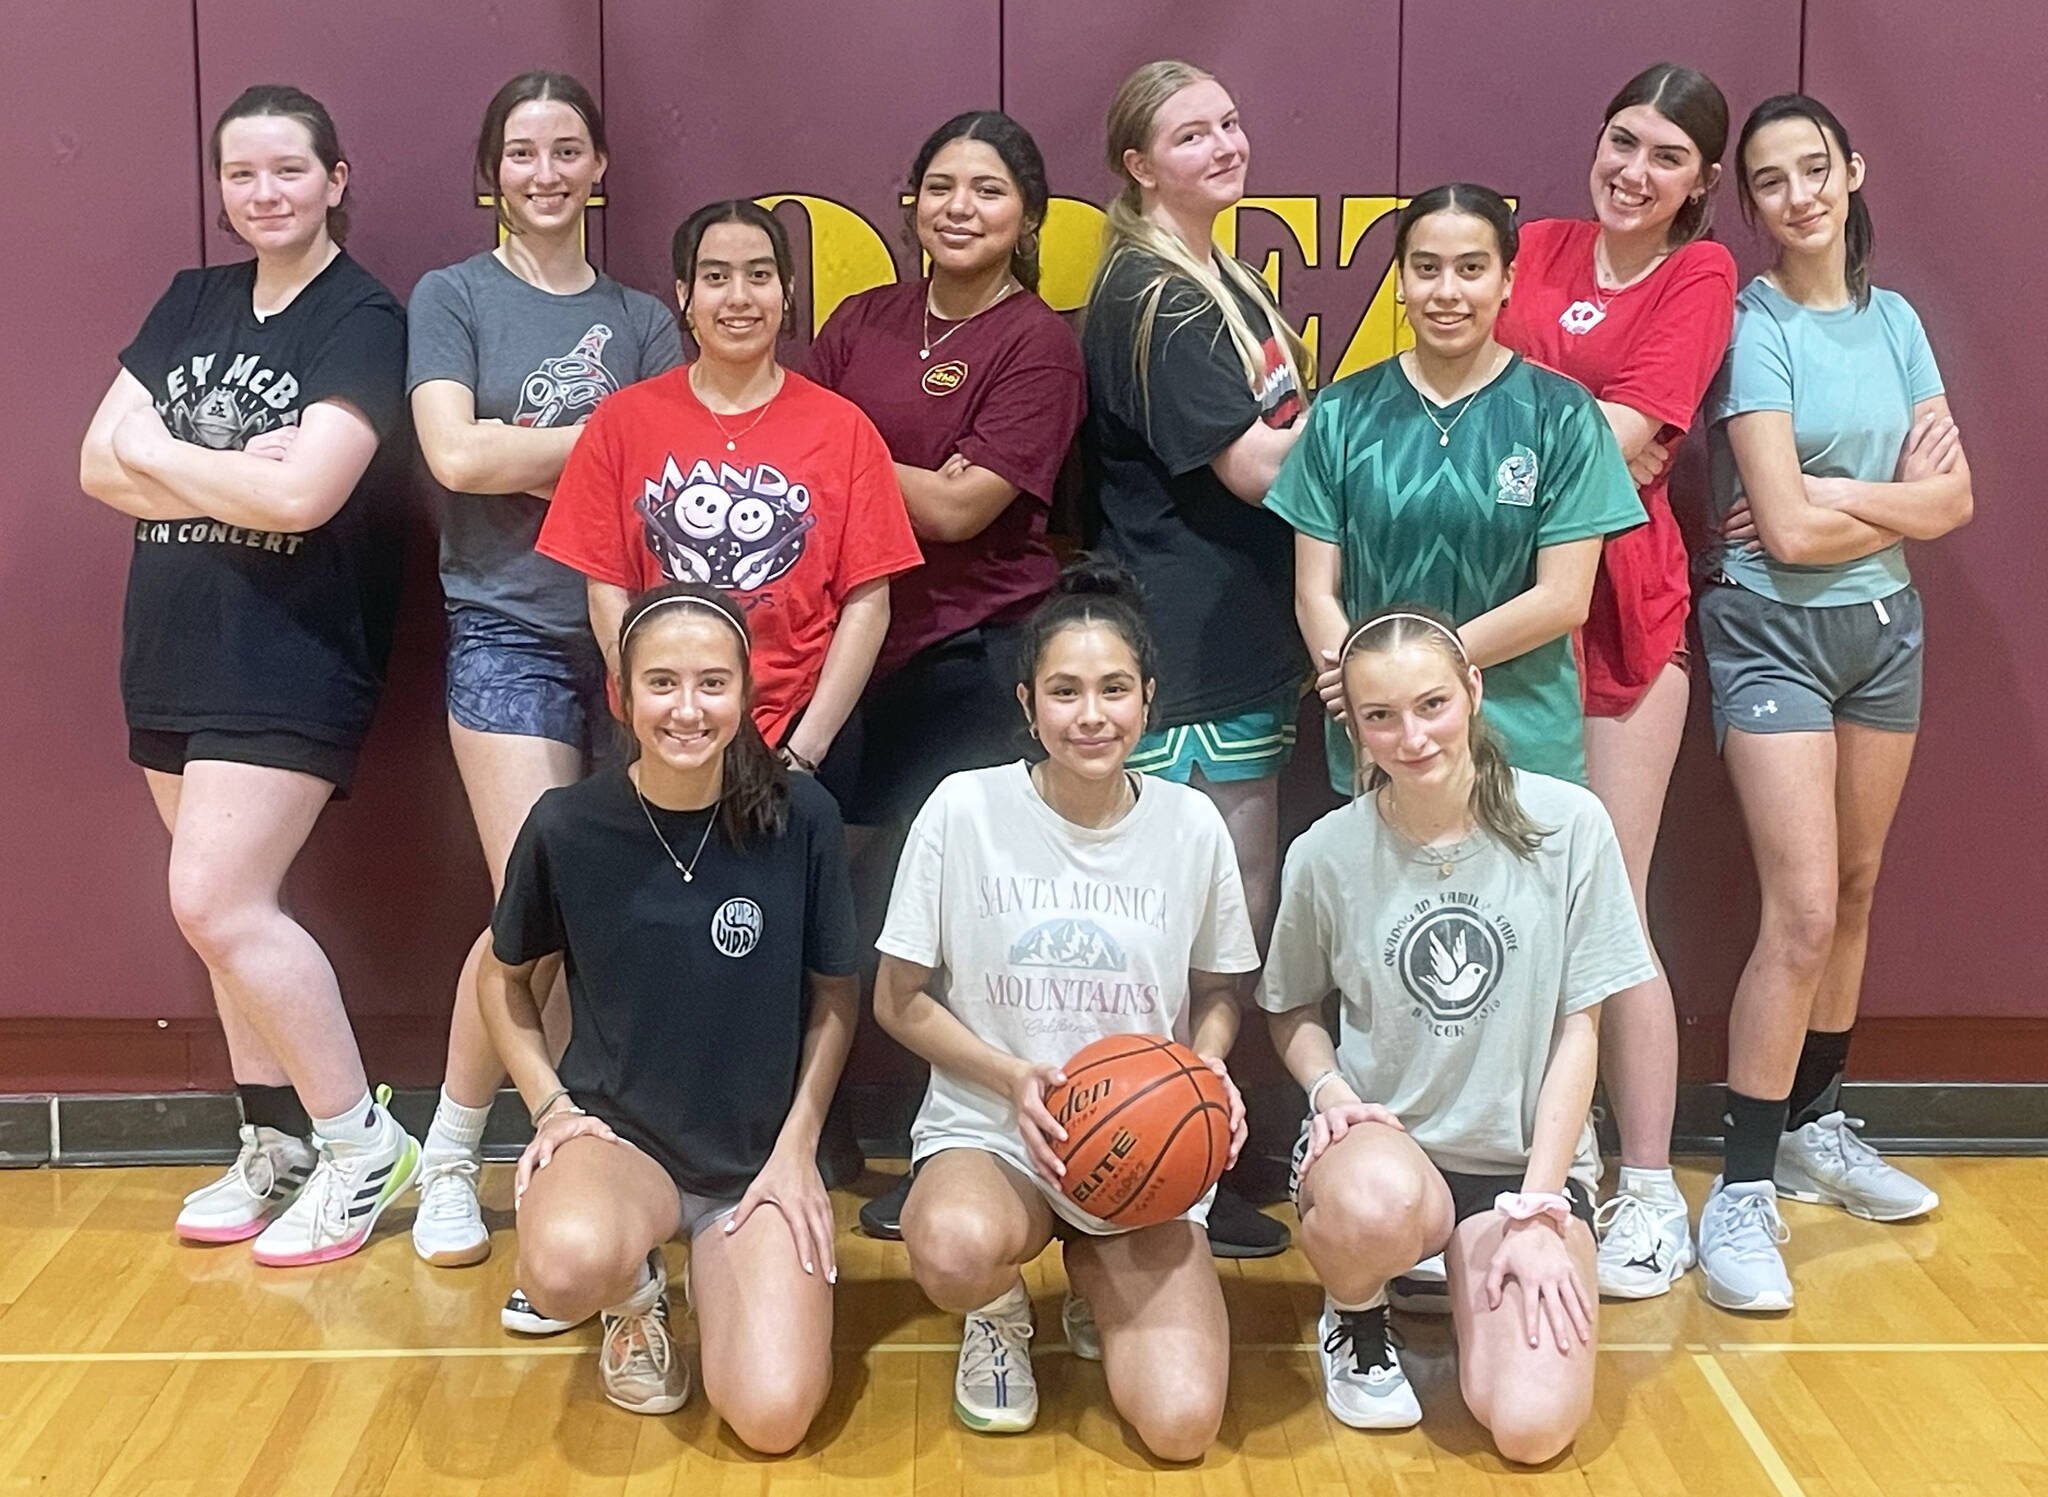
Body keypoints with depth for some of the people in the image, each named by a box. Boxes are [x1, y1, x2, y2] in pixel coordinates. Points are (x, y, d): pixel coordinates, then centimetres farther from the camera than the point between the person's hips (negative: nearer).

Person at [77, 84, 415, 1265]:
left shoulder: (363, 319, -9)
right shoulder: (190, 303, 11)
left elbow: (303, 495, -22)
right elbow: (101, 465, 3)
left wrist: (160, 453, -7)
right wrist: (240, 477, -13)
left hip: (292, 658, -7)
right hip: (173, 647, 7)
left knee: (218, 905, -12)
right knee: (232, 909, 11)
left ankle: (362, 1143, 3)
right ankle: (277, 1149, 24)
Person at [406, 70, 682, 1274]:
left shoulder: (640, 316, 14)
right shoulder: (453, 297, 6)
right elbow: (455, 454, -9)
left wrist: (533, 454, -9)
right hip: (510, 631, -3)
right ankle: (451, 1155, 8)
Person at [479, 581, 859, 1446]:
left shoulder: (800, 819, -11)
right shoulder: (567, 825, -10)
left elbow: (836, 996, 2)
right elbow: (504, 976, 8)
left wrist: (796, 1148, -4)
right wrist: (550, 1105, -3)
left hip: (759, 1154, 0)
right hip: (616, 1134, 0)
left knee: (772, 1417, -19)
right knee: (568, 1266, -36)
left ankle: (713, 1263, 15)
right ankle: (637, 1292, 4)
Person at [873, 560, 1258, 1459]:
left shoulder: (1191, 826, -2)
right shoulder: (966, 809, -9)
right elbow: (900, 1000, -2)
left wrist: (1206, 1063, -9)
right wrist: (1013, 1077, -16)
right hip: (987, 1127, -1)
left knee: (1181, 1425, -17)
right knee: (957, 1251, -39)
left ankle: (1098, 1279, 18)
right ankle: (1001, 1308, 2)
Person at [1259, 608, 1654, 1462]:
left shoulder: (1567, 824, -10)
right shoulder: (1328, 853, -7)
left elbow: (1579, 1027, -5)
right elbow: (1292, 1011, 10)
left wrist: (1538, 1210, -9)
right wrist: (1331, 1088, -12)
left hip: (1528, 1154, 0)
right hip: (1381, 1141, 0)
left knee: (1532, 1427, -19)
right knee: (1378, 1204, -39)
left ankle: (1472, 1271, 16)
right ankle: (1357, 1318, 0)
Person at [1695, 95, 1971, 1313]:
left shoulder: (1894, 320, 7)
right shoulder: (1753, 327, -11)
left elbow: (1954, 499, 0)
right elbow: (1786, 527, -19)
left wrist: (1837, 499, -13)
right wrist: (1899, 498, -4)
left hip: (1885, 626, 6)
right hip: (1776, 632, -6)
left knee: (1854, 892, 12)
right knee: (1803, 911, -13)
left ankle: (1817, 1126, 28)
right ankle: (1744, 1190, -6)